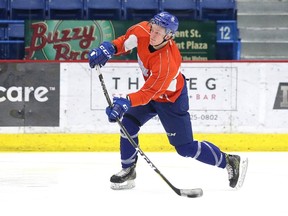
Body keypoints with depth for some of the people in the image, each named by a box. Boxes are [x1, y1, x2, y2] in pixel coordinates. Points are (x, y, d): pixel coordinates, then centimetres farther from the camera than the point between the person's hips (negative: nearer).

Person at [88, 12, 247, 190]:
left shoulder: (167, 63, -41)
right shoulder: (142, 31, -22)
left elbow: (148, 93, -37)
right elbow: (126, 40, 0)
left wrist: (126, 102, -51)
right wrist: (108, 49, -17)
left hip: (171, 100, -7)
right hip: (151, 90, 7)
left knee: (185, 147, -2)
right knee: (128, 123, -5)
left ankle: (229, 162, 15)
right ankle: (128, 171, 10)